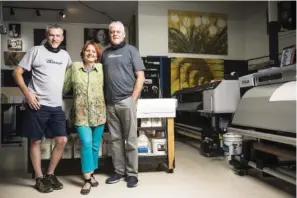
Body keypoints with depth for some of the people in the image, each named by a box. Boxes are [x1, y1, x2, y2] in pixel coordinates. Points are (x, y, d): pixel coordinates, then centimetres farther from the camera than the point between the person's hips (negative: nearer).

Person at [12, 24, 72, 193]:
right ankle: (39, 178, 19)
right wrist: (27, 93, -13)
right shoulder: (36, 51, -1)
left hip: (57, 106, 4)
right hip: (38, 104, -4)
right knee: (36, 141, 4)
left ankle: (50, 174, 21)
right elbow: (17, 72, -2)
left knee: (62, 140, 2)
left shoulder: (65, 55, 12)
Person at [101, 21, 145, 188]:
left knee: (131, 139, 1)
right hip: (110, 103, 4)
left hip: (127, 101, -4)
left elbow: (140, 77, -2)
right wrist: (103, 99, 8)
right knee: (116, 139, 9)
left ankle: (132, 174, 11)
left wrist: (133, 98, -9)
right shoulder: (105, 53, 16)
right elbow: (102, 77, 18)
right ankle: (119, 171, 20)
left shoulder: (131, 50, 4)